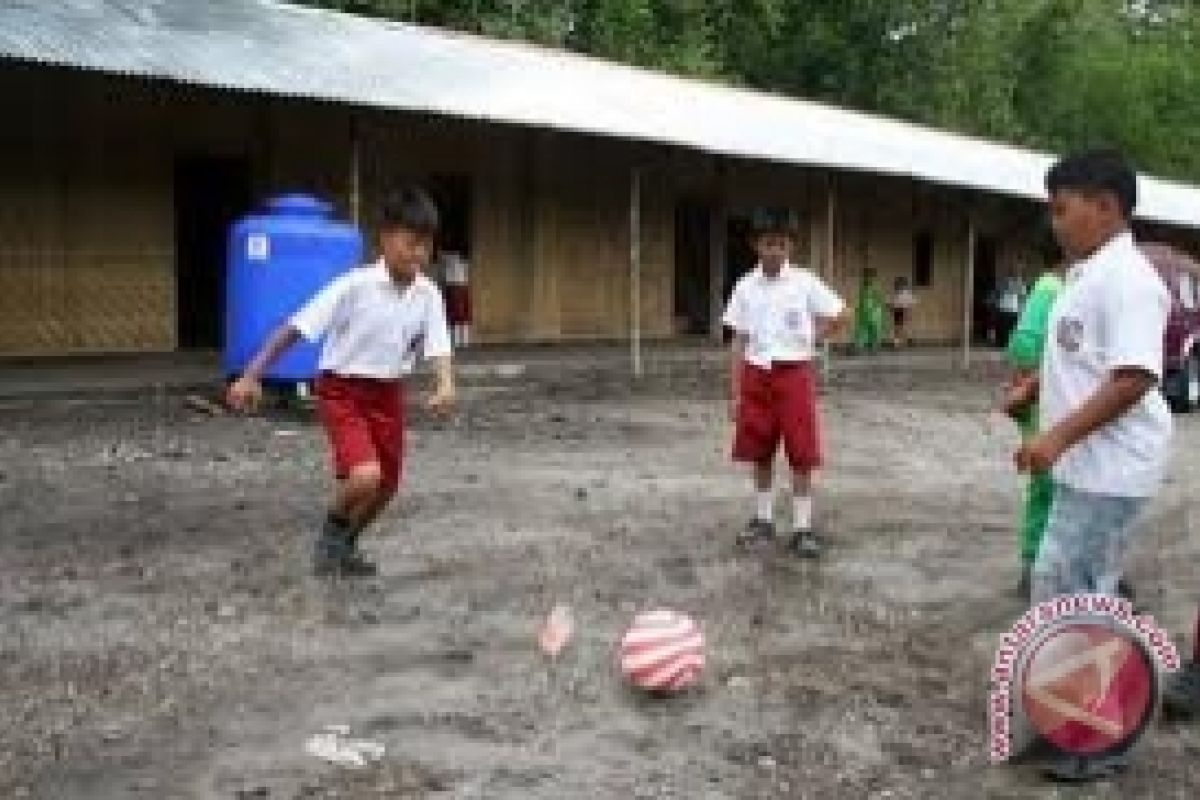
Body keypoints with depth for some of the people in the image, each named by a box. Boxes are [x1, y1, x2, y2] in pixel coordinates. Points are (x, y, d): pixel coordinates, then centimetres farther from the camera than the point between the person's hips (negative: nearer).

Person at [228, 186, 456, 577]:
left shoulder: (428, 294, -7)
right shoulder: (355, 285, -21)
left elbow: (438, 348, -10)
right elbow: (297, 328, -19)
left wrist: (446, 385, -32)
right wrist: (251, 376, -21)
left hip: (388, 394, 6)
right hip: (342, 390, -5)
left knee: (386, 485, 11)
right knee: (365, 476, -23)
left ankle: (344, 545, 39)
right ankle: (331, 534, 9)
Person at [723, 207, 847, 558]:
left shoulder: (805, 283, -6)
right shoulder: (745, 287, 1)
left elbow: (839, 315, 4)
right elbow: (740, 343, 3)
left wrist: (808, 339, 0)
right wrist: (735, 392, 0)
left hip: (795, 373, -2)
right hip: (757, 375, 3)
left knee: (801, 455, -2)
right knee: (759, 453, 10)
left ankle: (802, 527, 7)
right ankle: (763, 519, 25)